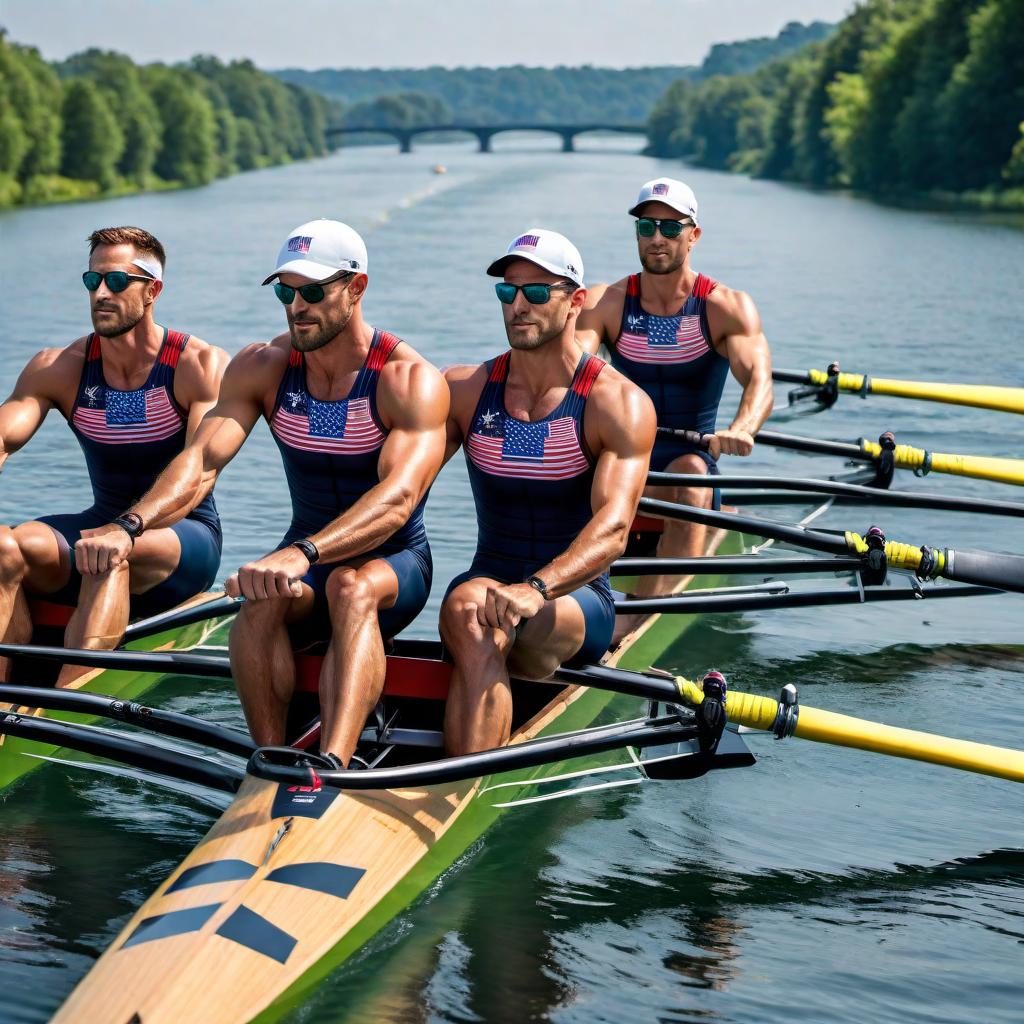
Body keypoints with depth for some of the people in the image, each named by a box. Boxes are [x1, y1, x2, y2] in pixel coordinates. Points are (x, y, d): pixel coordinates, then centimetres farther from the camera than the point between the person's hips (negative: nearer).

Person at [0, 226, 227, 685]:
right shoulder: (59, 369, 2)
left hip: (186, 538, -4)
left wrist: (127, 529, -43)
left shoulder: (201, 366, -11)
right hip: (103, 522, 4)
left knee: (110, 556, -37)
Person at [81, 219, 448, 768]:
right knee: (261, 594, -31)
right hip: (305, 555, 4)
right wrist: (130, 524, -37)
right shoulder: (261, 368, -1)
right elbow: (201, 459, -15)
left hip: (394, 563, -3)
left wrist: (303, 554, -50)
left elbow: (398, 496, -33)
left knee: (351, 587, -38)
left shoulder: (412, 381, -16)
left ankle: (330, 769, -54)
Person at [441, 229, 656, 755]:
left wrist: (537, 588, -39)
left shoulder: (619, 403, -6)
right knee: (467, 606, -34)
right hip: (488, 581, 3)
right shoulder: (464, 390, 8)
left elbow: (612, 528, -21)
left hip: (577, 596, -3)